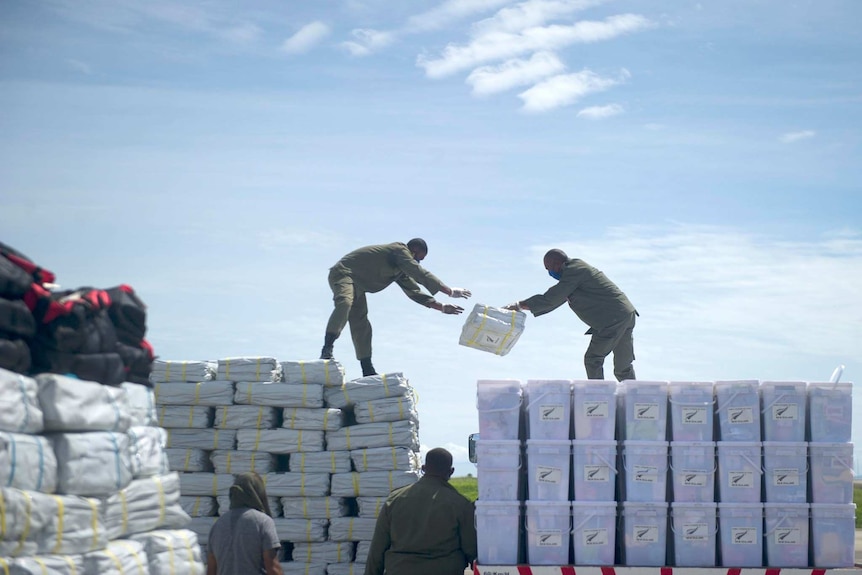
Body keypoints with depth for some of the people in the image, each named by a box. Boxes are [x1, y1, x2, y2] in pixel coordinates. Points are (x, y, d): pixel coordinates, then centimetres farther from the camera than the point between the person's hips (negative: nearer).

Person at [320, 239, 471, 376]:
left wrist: (442, 307, 17)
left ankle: (368, 371, 11)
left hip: (357, 286, 11)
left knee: (361, 326, 8)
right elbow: (420, 274, -18)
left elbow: (414, 291, 24)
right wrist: (450, 291, -18)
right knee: (345, 303, -37)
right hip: (343, 273, -11)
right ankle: (327, 350, -45)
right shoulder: (400, 250, -11)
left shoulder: (402, 271, 21)